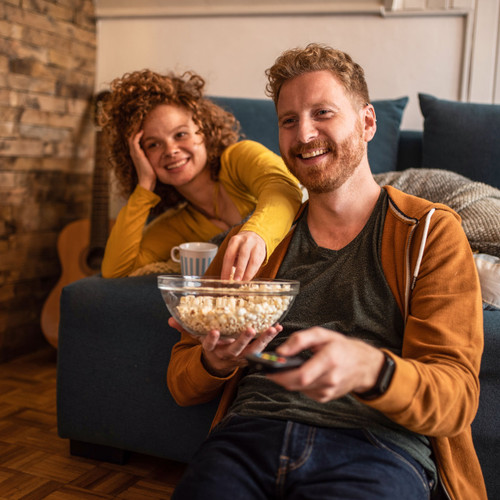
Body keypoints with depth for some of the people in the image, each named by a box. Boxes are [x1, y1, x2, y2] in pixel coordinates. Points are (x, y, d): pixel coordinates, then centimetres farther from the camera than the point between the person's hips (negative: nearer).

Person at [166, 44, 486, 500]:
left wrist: (368, 369, -24)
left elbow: (455, 399, -2)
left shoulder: (431, 232, 9)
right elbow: (182, 386, 16)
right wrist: (214, 363, -9)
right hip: (251, 433, 3)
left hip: (377, 448, -2)